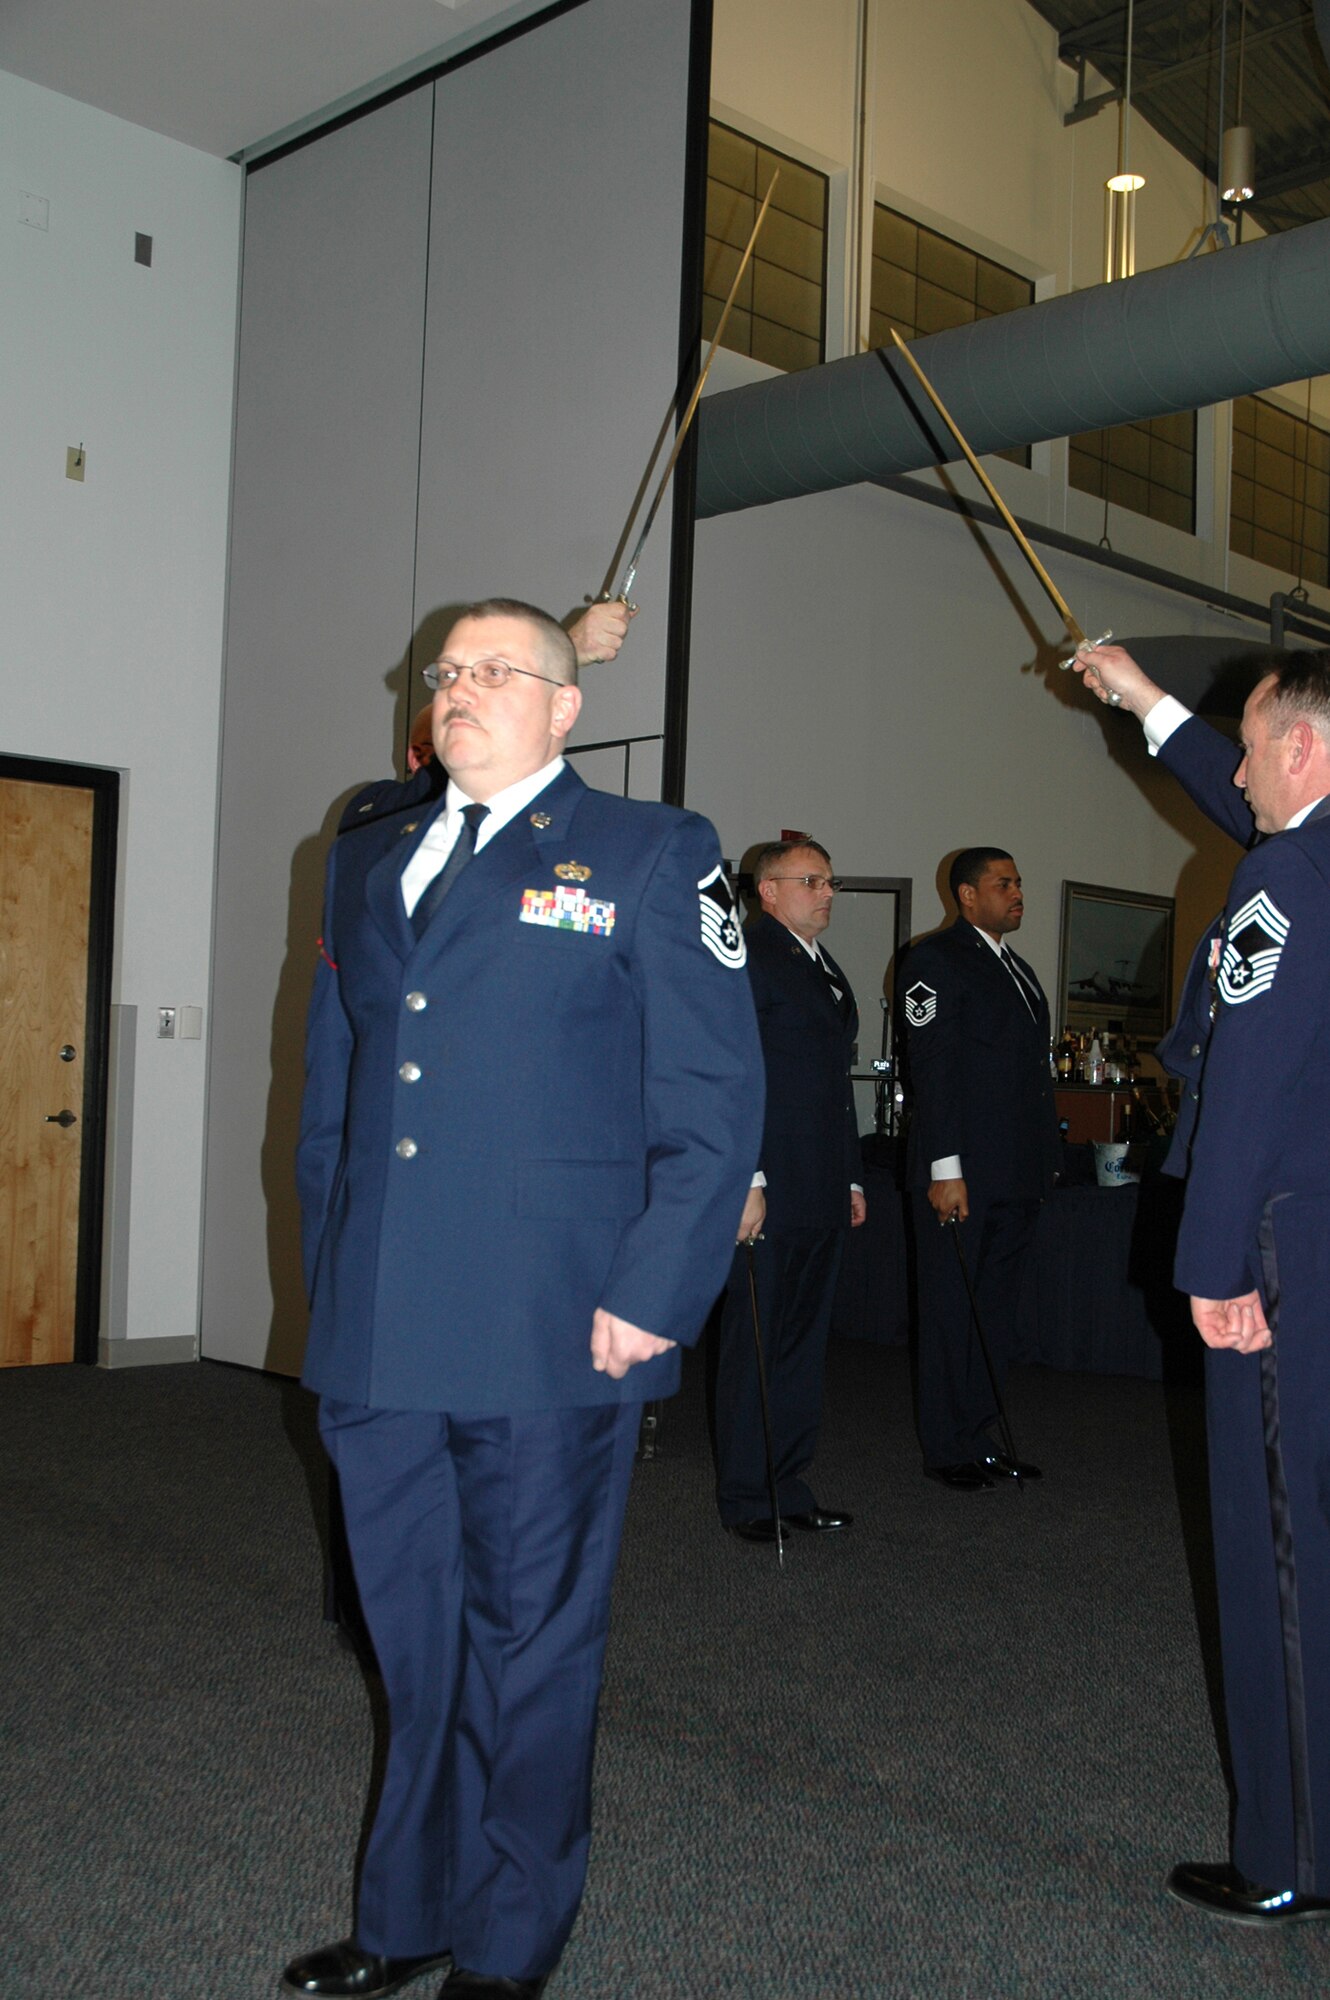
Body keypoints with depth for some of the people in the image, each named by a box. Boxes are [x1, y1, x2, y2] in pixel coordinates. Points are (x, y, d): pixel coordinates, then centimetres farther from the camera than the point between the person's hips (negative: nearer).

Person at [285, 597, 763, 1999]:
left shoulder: (650, 857, 0)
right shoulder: (366, 860, 16)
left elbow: (715, 1096, -6)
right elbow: (330, 1086, 18)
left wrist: (651, 1295, -13)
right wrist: (329, 1279, 12)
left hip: (551, 1342, -5)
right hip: (376, 1341, 5)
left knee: (528, 1644, 8)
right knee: (413, 1640, 17)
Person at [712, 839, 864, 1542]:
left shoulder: (827, 969, 20)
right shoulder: (746, 956, -8)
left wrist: (851, 1179, 22)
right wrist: (745, 1179, -21)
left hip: (823, 1194, 9)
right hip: (768, 1192, -8)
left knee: (805, 1344, 13)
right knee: (754, 1345, 1)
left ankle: (788, 1487, 22)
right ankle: (745, 1497, 12)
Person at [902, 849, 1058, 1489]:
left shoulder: (1019, 970, 21)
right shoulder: (936, 959, -6)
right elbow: (932, 1066, -13)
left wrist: (1043, 1163, 15)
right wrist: (945, 1168, -19)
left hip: (1015, 1176, 8)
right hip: (960, 1172, -8)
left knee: (996, 1314, 12)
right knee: (951, 1311, 1)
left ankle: (981, 1437, 20)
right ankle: (946, 1448, 10)